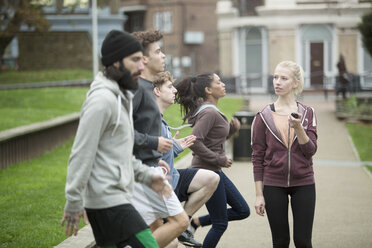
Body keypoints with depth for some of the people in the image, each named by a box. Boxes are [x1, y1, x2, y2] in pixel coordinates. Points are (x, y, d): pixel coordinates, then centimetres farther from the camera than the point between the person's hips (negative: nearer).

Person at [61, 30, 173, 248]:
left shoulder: (122, 98, 17)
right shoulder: (102, 99, -15)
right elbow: (82, 154, -17)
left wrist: (147, 175, 16)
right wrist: (73, 203, -17)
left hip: (117, 198, 10)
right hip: (108, 200, -10)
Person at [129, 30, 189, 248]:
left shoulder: (146, 88, 16)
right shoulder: (137, 88, -15)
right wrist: (154, 142, -17)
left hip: (147, 167, 10)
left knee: (156, 229, 13)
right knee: (179, 220, -8)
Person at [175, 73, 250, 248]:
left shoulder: (212, 111, 11)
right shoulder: (208, 112, -19)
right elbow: (195, 143, -27)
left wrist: (232, 128, 4)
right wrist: (220, 160, -19)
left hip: (215, 171, 10)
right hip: (206, 171, -10)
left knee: (242, 210, 13)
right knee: (220, 223, 0)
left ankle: (195, 222, 16)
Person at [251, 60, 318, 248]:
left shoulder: (307, 113, 2)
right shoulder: (264, 117, 0)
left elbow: (310, 150, -6)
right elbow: (257, 157, 1)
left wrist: (298, 127, -22)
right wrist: (259, 195, -2)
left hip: (303, 184, 0)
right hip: (273, 185, 0)